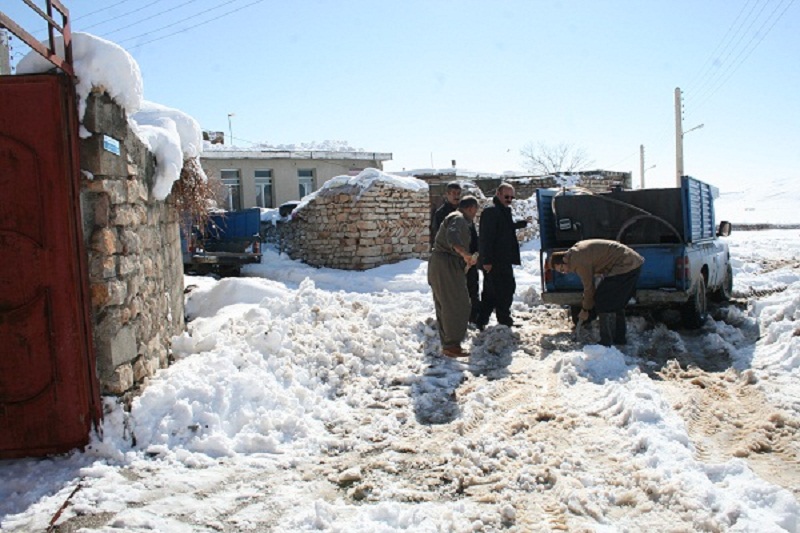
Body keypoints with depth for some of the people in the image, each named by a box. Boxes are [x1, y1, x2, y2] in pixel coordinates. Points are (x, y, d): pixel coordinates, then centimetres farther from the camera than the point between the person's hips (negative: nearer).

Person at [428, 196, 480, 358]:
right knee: (457, 306, -8)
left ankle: (447, 344, 20)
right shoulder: (459, 219, -11)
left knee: (444, 307, 13)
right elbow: (452, 236, -31)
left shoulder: (457, 218, 23)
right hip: (446, 265, -11)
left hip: (439, 264, 11)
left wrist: (465, 259, 29)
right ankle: (451, 345, -6)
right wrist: (465, 254, -41)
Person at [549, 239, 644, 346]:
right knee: (616, 302, 21)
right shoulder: (577, 251, 12)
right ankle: (619, 338, 31)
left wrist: (585, 309, 3)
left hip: (625, 267, -11)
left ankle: (606, 343, -2)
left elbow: (589, 287, -10)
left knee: (602, 302, -5)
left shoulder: (579, 261, -18)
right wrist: (586, 300, 23)